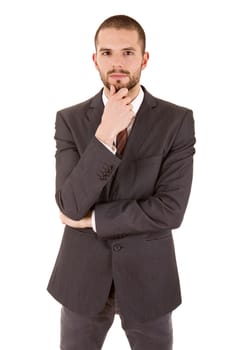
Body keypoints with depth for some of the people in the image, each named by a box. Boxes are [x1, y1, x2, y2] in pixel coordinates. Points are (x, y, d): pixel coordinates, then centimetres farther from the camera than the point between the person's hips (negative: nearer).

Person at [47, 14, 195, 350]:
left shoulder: (177, 120, -9)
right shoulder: (70, 120, -6)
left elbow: (170, 210, -16)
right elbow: (71, 205, -16)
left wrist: (91, 219, -12)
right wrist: (104, 133, -26)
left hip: (147, 275, 0)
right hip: (82, 274, 1)